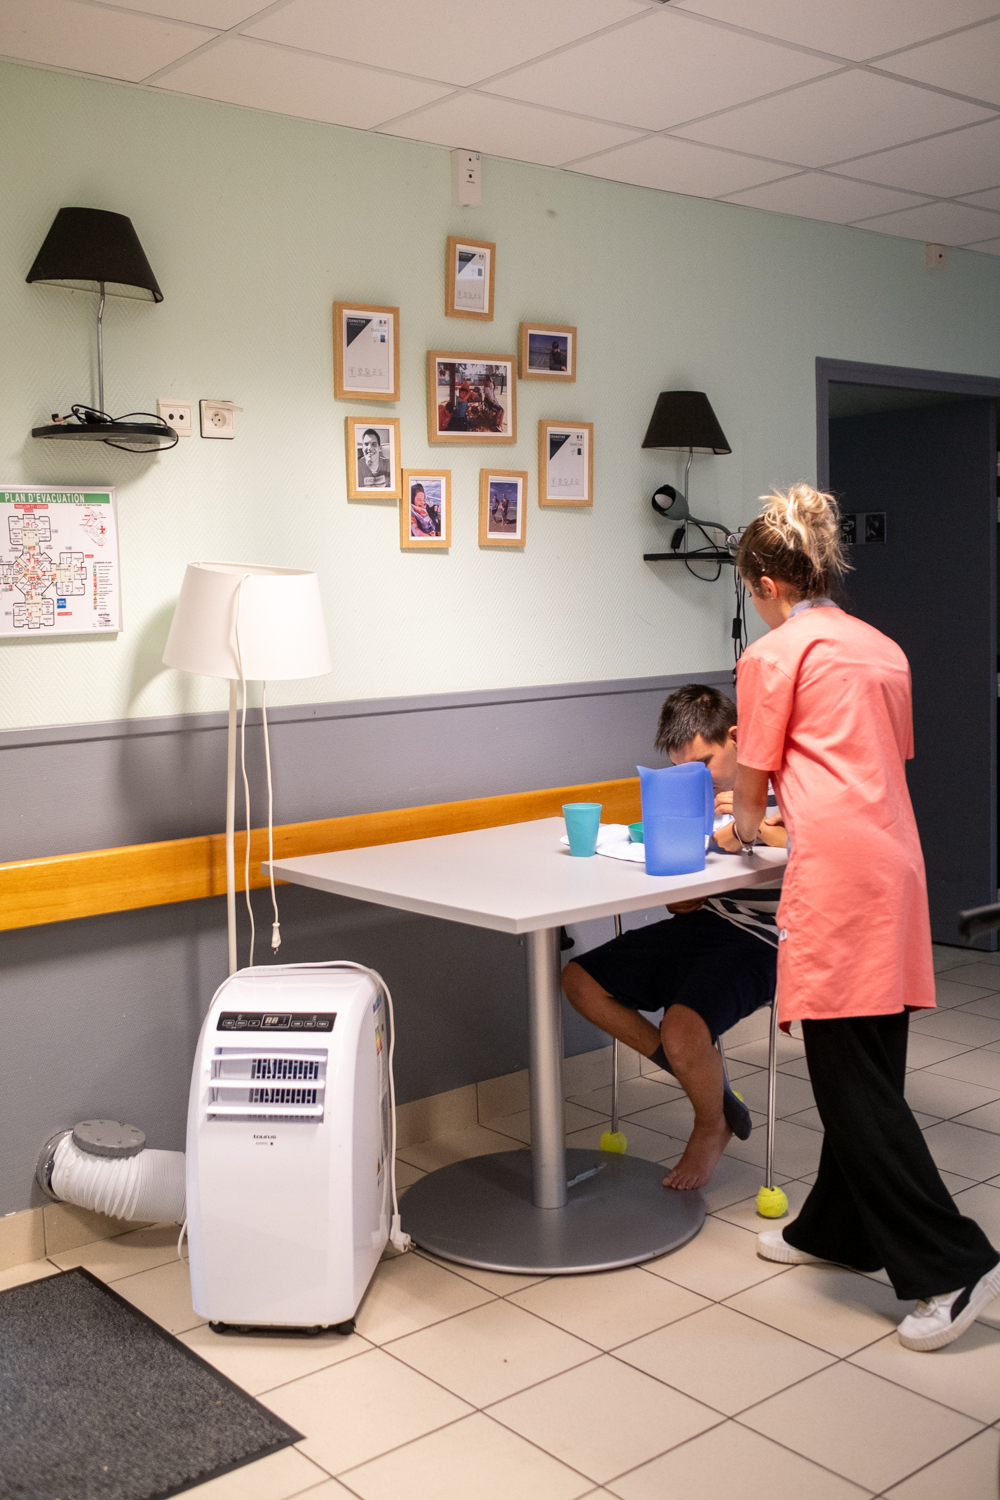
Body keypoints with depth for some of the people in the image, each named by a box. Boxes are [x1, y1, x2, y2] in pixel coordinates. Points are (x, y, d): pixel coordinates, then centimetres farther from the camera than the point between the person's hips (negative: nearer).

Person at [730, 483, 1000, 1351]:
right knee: (867, 1069, 15)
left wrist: (739, 827, 28)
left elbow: (754, 779, 6)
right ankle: (839, 1230, 28)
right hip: (895, 859, 9)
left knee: (853, 1078, -4)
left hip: (838, 873, -8)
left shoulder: (773, 654, -2)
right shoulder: (882, 650, 18)